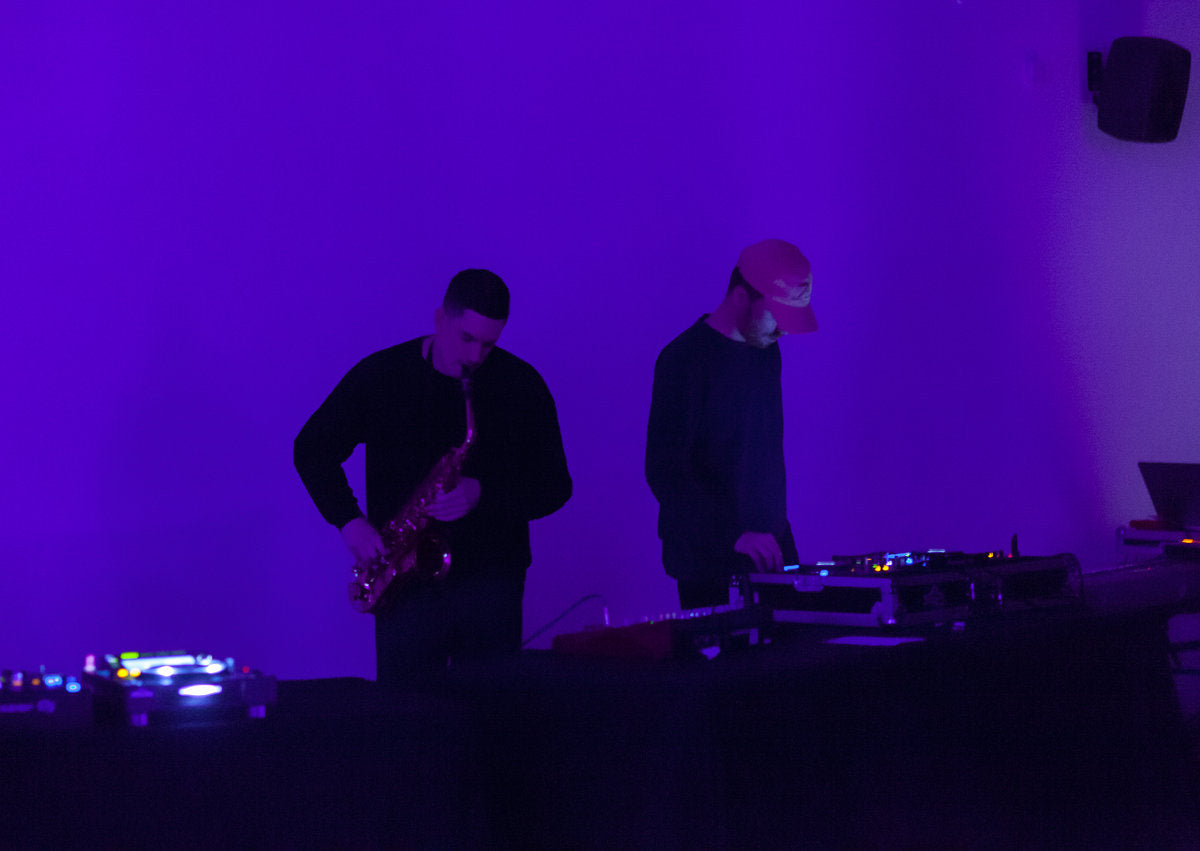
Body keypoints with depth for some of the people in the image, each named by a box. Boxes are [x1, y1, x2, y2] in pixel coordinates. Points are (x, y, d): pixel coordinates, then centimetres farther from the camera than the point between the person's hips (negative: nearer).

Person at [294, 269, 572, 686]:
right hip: (407, 584, 0)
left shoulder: (521, 384, 1)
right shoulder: (380, 375, 0)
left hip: (490, 580, 0)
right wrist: (350, 521, -4)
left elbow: (554, 486, 2)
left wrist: (483, 495, -15)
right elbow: (311, 449, 9)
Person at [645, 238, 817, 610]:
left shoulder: (766, 352, 11)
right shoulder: (685, 359, -14)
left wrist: (776, 530, 17)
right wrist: (734, 533, -27)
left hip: (767, 549, 7)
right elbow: (664, 471, -21)